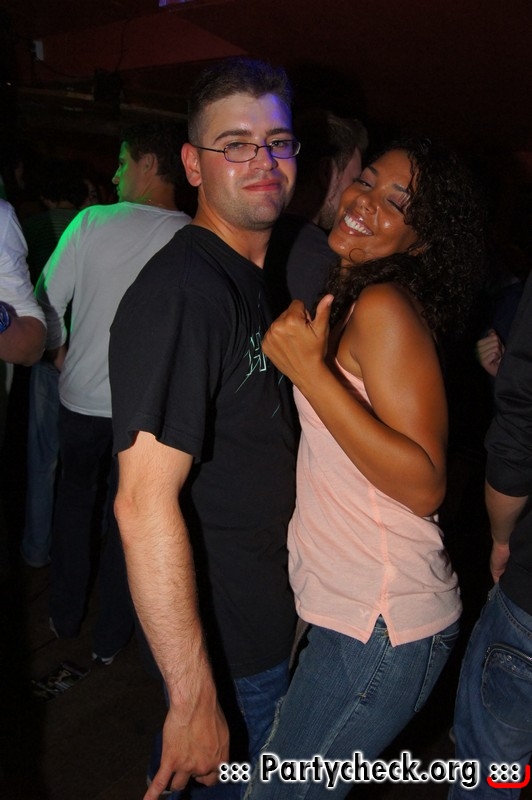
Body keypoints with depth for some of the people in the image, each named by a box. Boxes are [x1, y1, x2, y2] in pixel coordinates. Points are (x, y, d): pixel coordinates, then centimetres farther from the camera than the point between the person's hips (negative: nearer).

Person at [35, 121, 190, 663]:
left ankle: (65, 616, 36)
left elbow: (46, 301, -7)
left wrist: (58, 349, 11)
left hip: (83, 395, 1)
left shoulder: (92, 223, -11)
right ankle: (110, 637, 28)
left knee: (75, 499, 22)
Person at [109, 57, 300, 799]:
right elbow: (146, 503, -32)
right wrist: (194, 701, -29)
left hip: (266, 619, 9)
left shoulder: (251, 278, 6)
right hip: (227, 649, -9)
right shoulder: (182, 292, -27)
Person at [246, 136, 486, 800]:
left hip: (381, 626, -8)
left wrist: (310, 371, -26)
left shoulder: (384, 306, -17)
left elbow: (424, 485, -24)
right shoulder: (348, 298, 10)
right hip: (344, 602, 9)